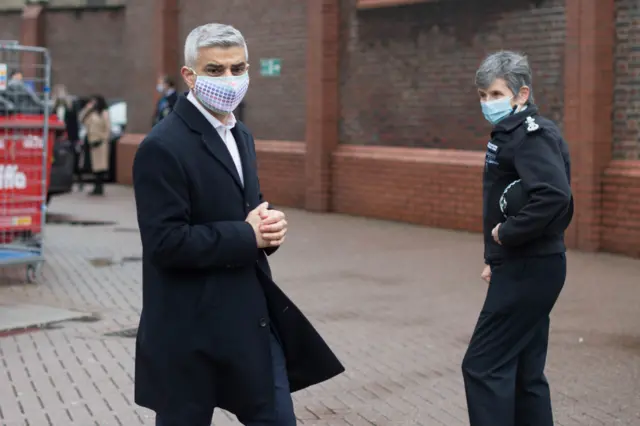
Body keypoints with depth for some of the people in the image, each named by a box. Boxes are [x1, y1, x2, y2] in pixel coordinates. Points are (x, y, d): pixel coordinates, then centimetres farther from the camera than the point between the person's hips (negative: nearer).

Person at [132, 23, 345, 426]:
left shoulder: (241, 135, 11)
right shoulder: (164, 147, -17)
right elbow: (166, 242, -23)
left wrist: (269, 224, -4)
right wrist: (248, 235, -18)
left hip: (255, 316, 8)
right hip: (192, 326, -8)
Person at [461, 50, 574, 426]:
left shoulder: (530, 134, -16)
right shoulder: (513, 132, 14)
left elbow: (554, 195, -31)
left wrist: (508, 233, -21)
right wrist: (497, 258, 13)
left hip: (528, 270, -10)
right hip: (527, 267, 10)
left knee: (484, 365, -6)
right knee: (523, 370, 13)